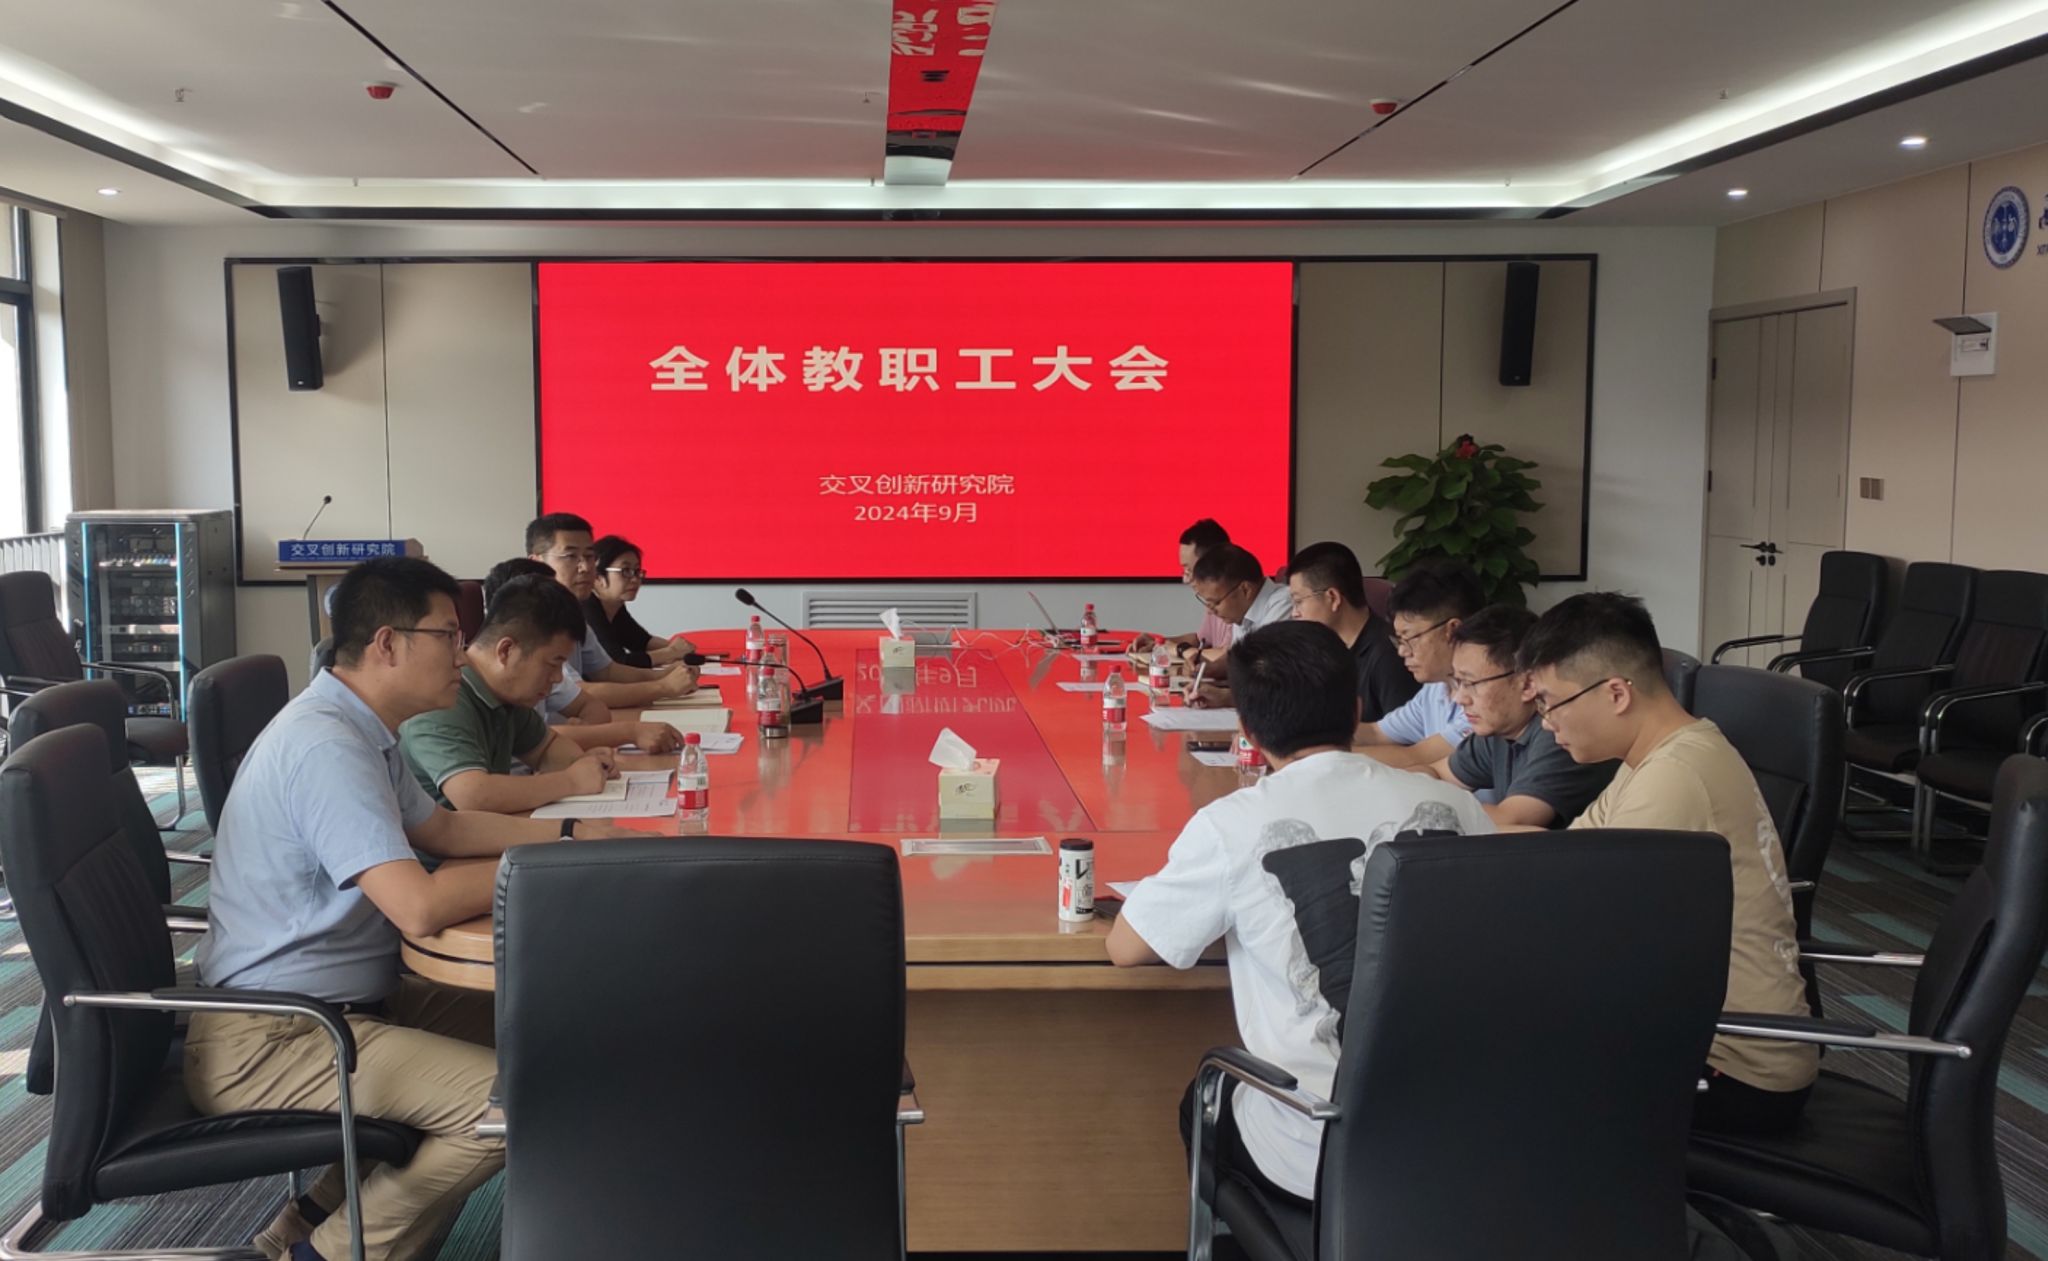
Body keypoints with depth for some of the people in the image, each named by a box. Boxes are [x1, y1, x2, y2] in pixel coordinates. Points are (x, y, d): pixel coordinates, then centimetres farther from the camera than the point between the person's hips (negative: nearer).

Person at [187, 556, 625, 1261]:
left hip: (336, 1003, 11)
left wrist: (571, 832, 13)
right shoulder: (325, 746, -23)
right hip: (264, 1040, -11)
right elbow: (419, 907, -30)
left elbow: (443, 827, 24)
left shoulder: (360, 730, 9)